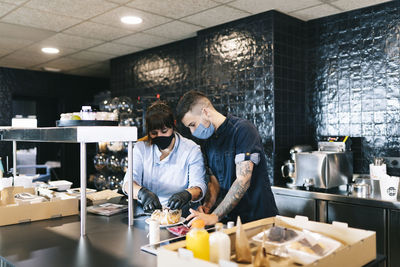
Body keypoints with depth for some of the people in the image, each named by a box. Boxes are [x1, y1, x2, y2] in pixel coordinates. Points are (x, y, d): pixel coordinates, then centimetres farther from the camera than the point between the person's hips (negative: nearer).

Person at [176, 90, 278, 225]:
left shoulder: (243, 129, -13)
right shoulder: (208, 142, 11)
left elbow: (243, 181, -20)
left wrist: (214, 217, -22)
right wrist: (207, 206, -5)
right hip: (229, 218, 6)